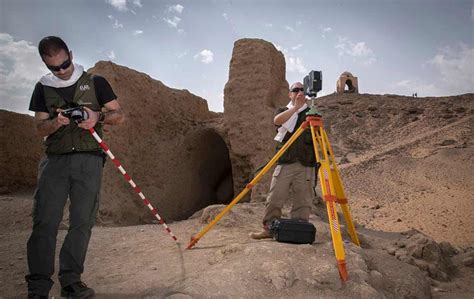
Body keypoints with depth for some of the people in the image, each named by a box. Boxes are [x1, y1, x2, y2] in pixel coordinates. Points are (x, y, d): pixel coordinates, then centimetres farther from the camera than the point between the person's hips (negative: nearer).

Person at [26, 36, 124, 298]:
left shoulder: (95, 82, 9)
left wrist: (97, 116, -14)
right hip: (55, 159, 1)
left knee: (82, 220, -2)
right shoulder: (43, 88, 14)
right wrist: (56, 122, -12)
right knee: (45, 220, -6)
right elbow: (40, 129, 10)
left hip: (89, 160, -1)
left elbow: (118, 116, 7)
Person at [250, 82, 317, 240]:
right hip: (284, 163, 0)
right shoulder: (283, 111, 15)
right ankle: (268, 229, 8)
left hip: (305, 164, 0)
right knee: (274, 199, -3)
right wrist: (296, 107, -18)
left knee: (302, 202, 0)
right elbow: (277, 120, -11)